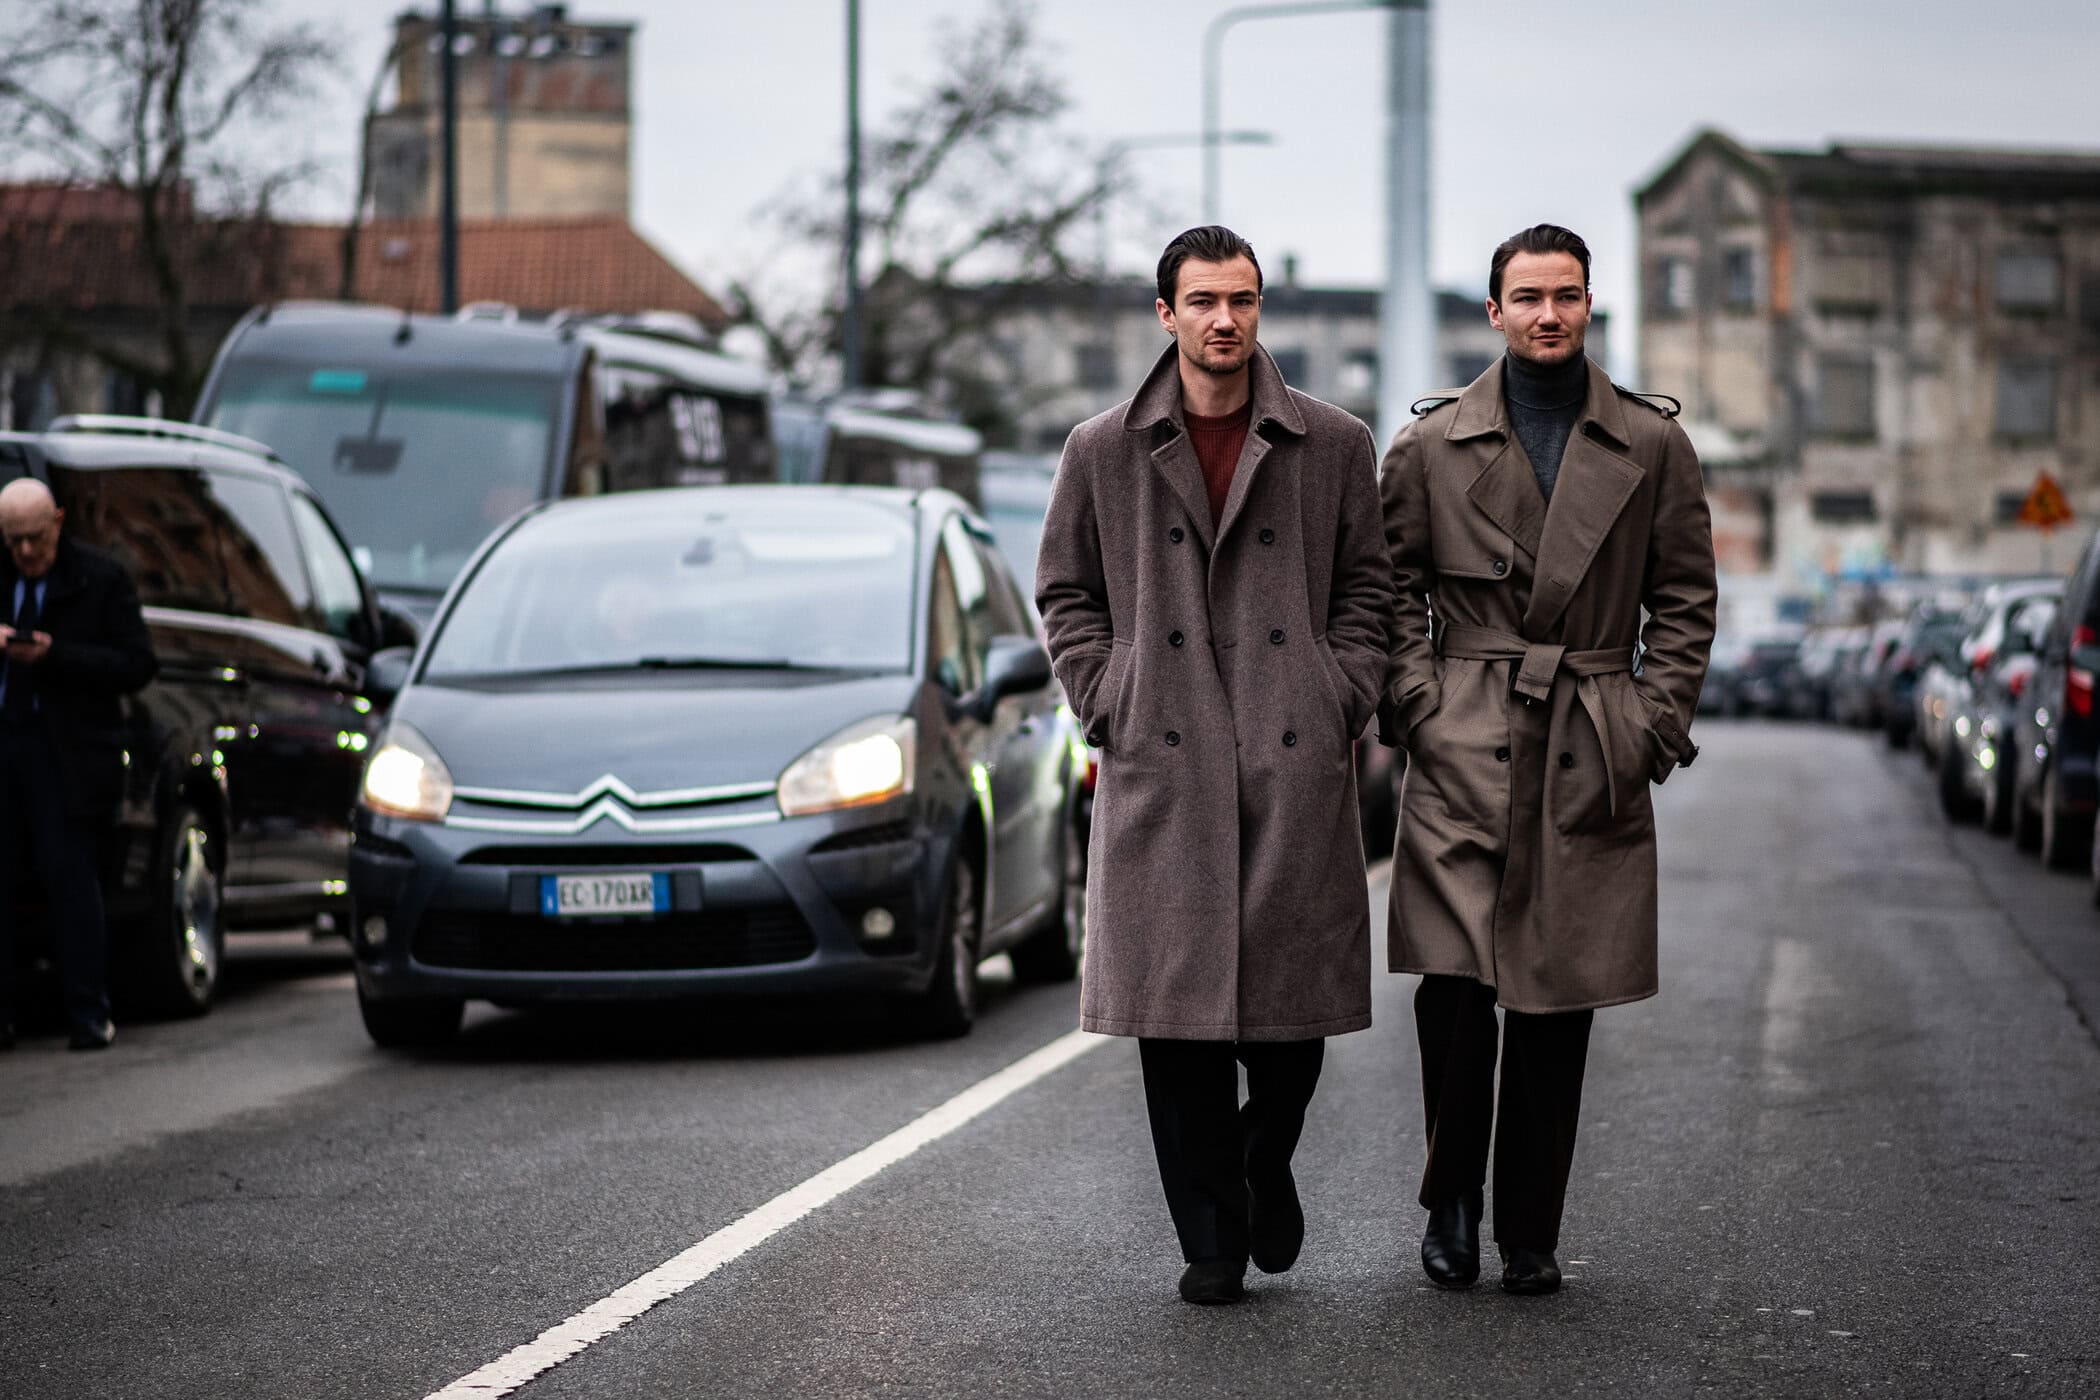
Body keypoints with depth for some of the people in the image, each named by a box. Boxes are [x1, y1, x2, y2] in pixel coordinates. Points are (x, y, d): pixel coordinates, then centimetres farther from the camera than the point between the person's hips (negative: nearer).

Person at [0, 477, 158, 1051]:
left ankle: (89, 1016, -1)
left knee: (71, 880, -5)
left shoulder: (102, 579, 1)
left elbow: (137, 664, -4)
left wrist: (54, 655, -14)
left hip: (67, 757, -3)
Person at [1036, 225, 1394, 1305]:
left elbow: (1368, 584, 12)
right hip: (1160, 766, 0)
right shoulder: (1103, 452, 6)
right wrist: (1108, 708, 3)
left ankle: (1267, 1159, 30)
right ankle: (1211, 1236, 8)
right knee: (1177, 1001, -1)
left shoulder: (1333, 446, 7)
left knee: (1294, 988, 0)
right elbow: (1065, 590, 13)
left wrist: (1344, 702, 1)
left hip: (1297, 766, 0)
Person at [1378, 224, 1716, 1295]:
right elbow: (1391, 587, 11)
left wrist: (1656, 723, 1)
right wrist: (1416, 704, -1)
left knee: (1558, 1003, 3)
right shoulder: (1433, 442, 7)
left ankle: (1530, 1235, 13)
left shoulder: (1651, 445, 8)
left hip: (1593, 762, 1)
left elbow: (1685, 601, 11)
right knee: (1454, 984, -10)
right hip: (1463, 755, -1)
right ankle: (1451, 1205, 9)